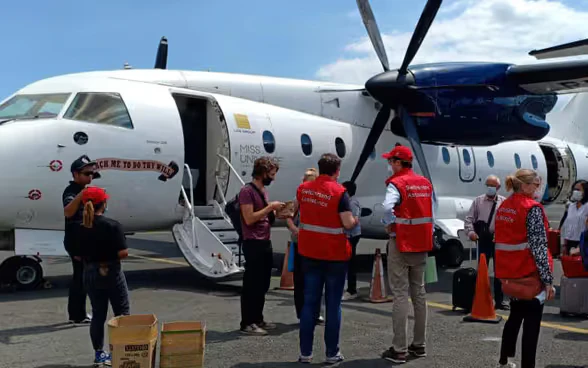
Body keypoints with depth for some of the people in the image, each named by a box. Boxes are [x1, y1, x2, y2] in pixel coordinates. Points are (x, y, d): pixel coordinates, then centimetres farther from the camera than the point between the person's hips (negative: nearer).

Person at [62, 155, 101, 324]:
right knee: (81, 278, -6)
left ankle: (75, 313, 24)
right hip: (76, 242, -10)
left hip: (82, 241, 10)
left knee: (79, 277, 15)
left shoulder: (82, 190, 14)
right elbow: (67, 212, -42)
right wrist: (81, 195, -52)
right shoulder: (71, 191, -18)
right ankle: (79, 315, 1)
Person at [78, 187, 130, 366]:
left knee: (98, 314, 14)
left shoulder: (80, 229, -4)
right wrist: (112, 255, 2)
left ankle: (99, 353, 19)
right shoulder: (112, 225, -17)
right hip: (112, 273, -4)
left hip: (91, 274, 4)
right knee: (122, 313, 9)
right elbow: (123, 253, -19)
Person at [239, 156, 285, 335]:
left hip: (266, 243, 9)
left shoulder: (263, 190, 15)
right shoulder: (247, 191, -14)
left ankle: (258, 319, 24)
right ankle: (247, 323, 3)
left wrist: (277, 214, 3)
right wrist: (270, 207, -17)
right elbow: (249, 219, -20)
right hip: (253, 244, -9)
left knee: (263, 285, 14)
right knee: (251, 285, -3)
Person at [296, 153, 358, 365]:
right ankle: (332, 354, 11)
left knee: (310, 302, 10)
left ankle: (305, 353, 13)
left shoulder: (303, 188, 3)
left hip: (309, 253, 5)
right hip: (335, 254, -4)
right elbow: (348, 223, -18)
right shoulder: (339, 191, -14)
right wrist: (356, 221, 3)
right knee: (333, 304, 5)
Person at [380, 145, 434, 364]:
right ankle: (419, 344, 23)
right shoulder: (426, 184, 9)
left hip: (401, 243, -7)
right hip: (421, 243, 7)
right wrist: (427, 233, 14)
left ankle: (399, 350, -2)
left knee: (400, 295, -4)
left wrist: (389, 225, -15)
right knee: (419, 292, 14)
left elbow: (387, 207, -31)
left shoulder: (397, 183, -13)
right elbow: (431, 212, 10)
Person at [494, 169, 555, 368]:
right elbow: (538, 246, -18)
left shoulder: (503, 207, 9)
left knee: (515, 315, 21)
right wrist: (547, 279, -17)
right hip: (530, 272, -8)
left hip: (509, 271, 8)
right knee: (532, 321, 0)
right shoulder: (532, 208, -14)